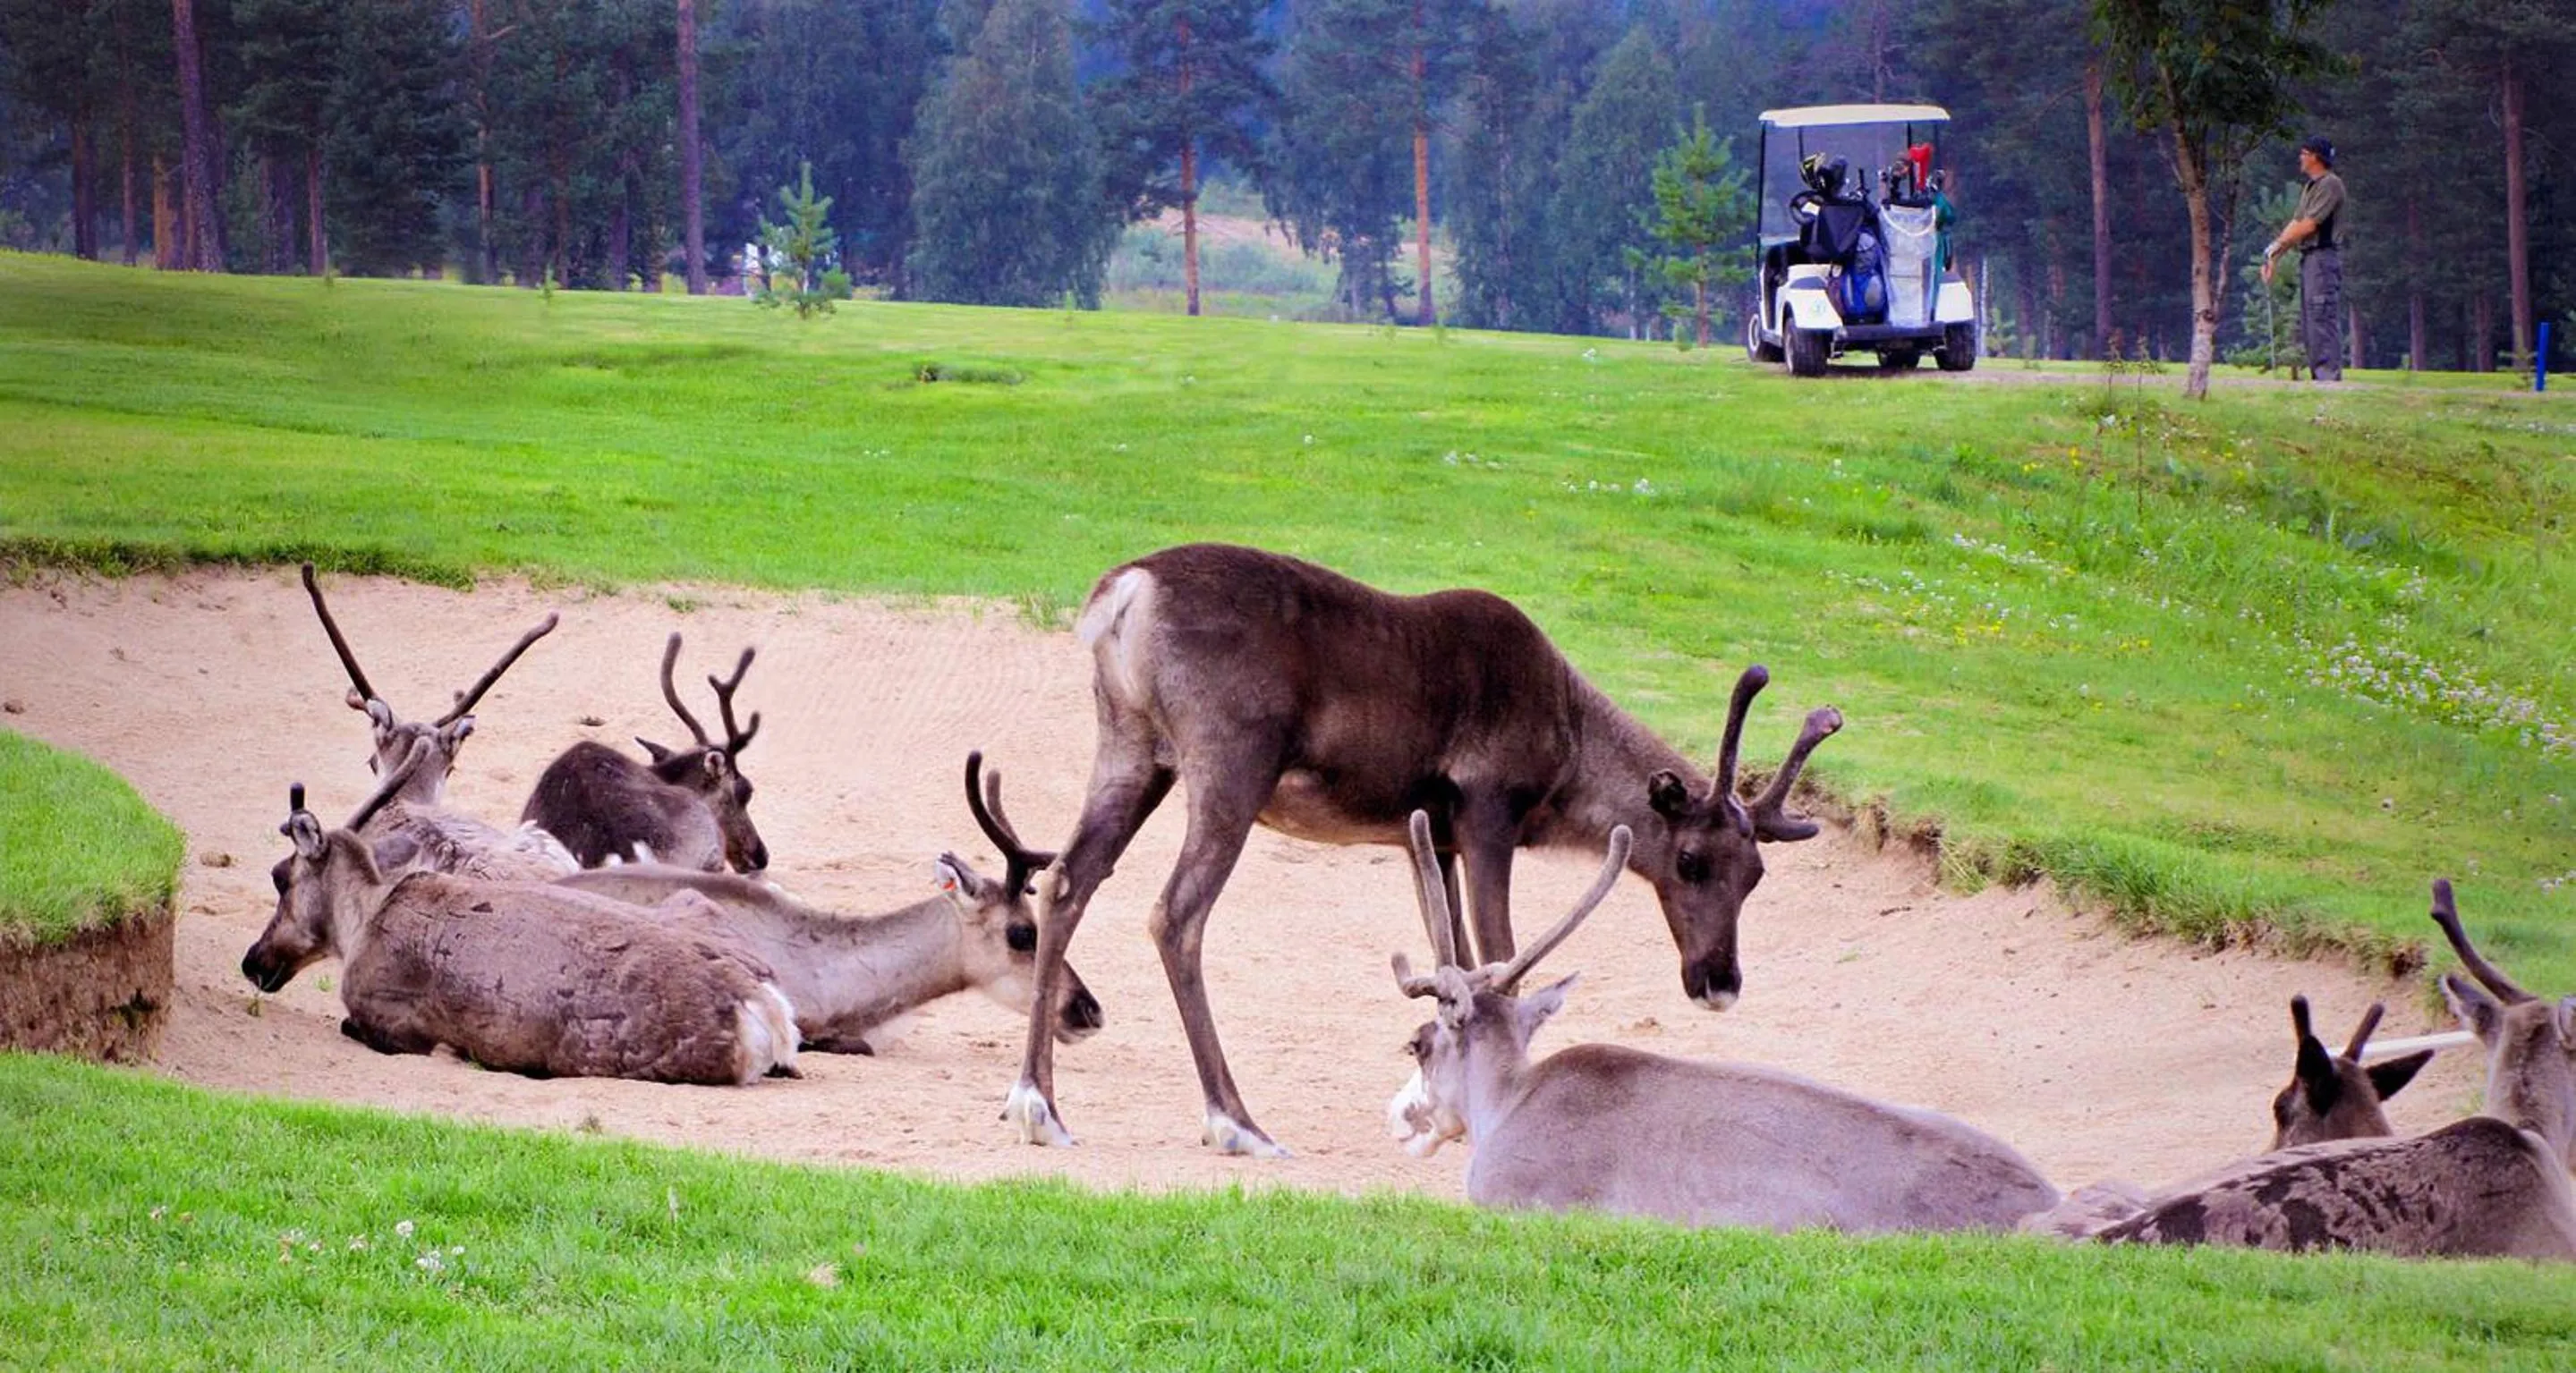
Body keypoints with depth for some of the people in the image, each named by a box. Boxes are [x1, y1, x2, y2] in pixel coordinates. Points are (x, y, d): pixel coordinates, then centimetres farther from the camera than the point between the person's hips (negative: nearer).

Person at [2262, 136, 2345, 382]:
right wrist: (2273, 256, 14)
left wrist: (2277, 246, -8)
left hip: (2324, 256, -10)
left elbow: (2308, 225, -15)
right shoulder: (2310, 188, 21)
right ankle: (2318, 375, 13)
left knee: (2323, 318, -13)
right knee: (2307, 322, 10)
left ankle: (2329, 375, -16)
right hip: (2308, 258, 10)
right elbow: (2295, 224, 20)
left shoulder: (2330, 185, -10)